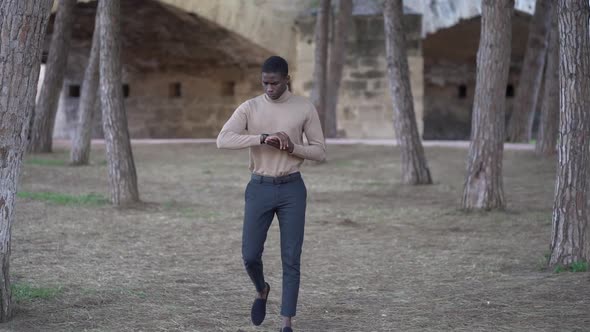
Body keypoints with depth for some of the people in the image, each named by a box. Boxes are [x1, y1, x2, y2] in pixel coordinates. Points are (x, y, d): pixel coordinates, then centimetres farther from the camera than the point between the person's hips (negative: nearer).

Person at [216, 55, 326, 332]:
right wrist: (263, 138, -29)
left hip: (292, 189, -1)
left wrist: (291, 147, -19)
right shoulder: (249, 108, -2)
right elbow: (223, 141, -18)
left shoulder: (305, 108, -1)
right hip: (259, 189, 1)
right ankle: (261, 290, 33)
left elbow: (320, 152, 1)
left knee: (291, 259, -4)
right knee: (250, 255, -2)